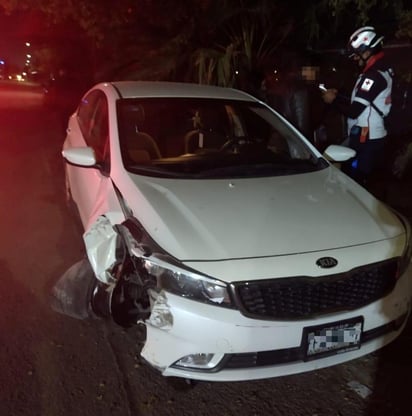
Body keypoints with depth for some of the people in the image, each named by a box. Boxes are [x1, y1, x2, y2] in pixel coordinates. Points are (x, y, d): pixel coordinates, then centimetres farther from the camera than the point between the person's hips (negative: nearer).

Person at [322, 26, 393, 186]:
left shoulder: (373, 76, -20)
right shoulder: (383, 70, 13)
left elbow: (354, 111, -22)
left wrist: (334, 100, -8)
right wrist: (339, 96, 10)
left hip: (364, 140, -10)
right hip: (375, 137, 10)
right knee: (364, 181, 18)